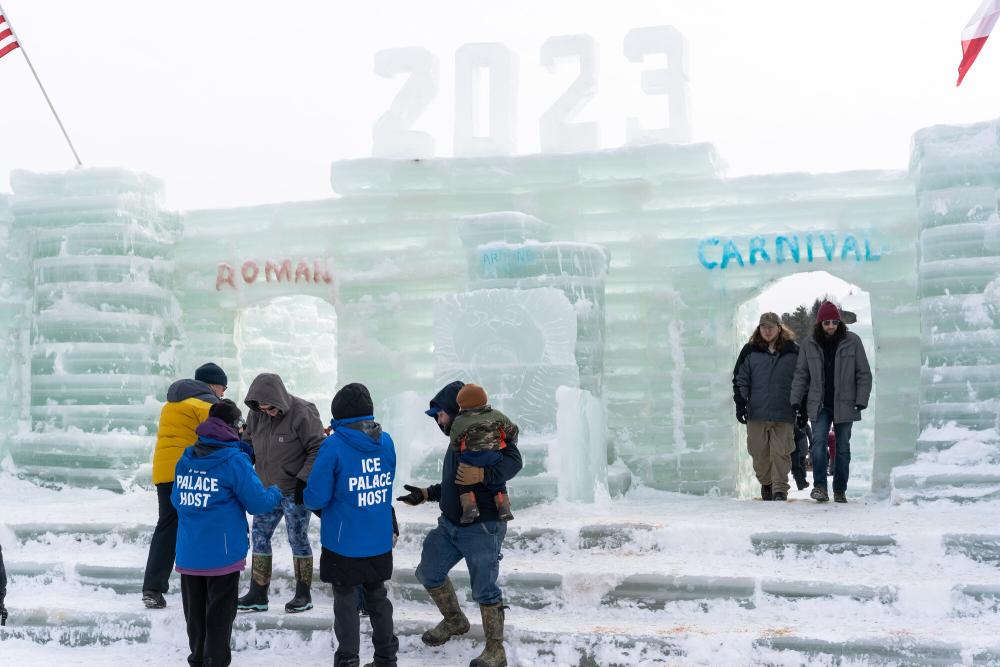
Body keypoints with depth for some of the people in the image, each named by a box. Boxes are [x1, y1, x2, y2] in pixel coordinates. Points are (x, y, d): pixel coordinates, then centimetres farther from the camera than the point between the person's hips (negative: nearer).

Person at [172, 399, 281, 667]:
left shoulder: (187, 457, 4)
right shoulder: (234, 460, -14)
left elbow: (176, 499, 15)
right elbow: (258, 503, -12)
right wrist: (275, 493, 8)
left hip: (188, 553, 6)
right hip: (223, 553, -5)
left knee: (195, 611, 16)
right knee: (220, 612, 5)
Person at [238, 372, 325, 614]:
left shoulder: (302, 413, -18)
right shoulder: (256, 414, 1)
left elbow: (317, 449, -14)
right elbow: (247, 444, 16)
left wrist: (303, 480, -19)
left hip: (294, 493, -6)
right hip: (266, 490, 6)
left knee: (298, 540, 1)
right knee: (260, 538, 8)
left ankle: (304, 595, 13)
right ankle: (258, 595, 17)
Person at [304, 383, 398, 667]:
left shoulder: (333, 446, -17)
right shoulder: (385, 441, 0)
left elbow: (316, 497, -17)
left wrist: (308, 497, 6)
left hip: (344, 543, -5)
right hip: (380, 542, 5)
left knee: (346, 601, 7)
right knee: (377, 596, 18)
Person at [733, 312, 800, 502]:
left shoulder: (792, 351, 5)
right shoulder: (750, 351, 6)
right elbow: (740, 379, 9)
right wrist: (740, 404, 0)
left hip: (783, 414, -1)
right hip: (756, 413, 1)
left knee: (781, 453, -7)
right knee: (759, 453, 6)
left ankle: (780, 489, -2)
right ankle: (766, 484, 25)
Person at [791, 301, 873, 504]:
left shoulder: (852, 341, -3)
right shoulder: (809, 344, 1)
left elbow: (864, 373, -1)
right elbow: (801, 375, 6)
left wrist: (861, 401, -8)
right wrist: (795, 401, -1)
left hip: (844, 405, 0)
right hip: (819, 405, 0)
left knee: (843, 447, 7)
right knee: (818, 443, -13)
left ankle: (840, 490, 17)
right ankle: (819, 486, -11)